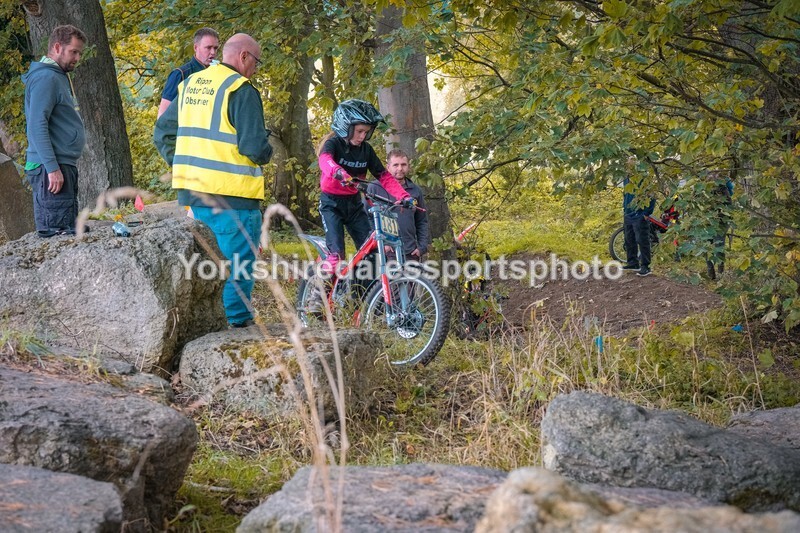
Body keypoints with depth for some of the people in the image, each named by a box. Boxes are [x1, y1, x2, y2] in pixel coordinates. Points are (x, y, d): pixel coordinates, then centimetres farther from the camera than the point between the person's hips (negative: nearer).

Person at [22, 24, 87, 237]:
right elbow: (37, 127, -20)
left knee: (68, 231, 12)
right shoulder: (46, 78, -12)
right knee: (57, 233, -12)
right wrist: (52, 168, -24)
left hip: (65, 165, 10)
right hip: (52, 169, -10)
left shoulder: (60, 76, 19)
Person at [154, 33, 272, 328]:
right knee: (237, 263, 1)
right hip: (231, 194, -8)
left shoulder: (189, 84, 13)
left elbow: (162, 133, 19)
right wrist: (266, 153, 3)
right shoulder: (241, 90, -11)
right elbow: (255, 147, -18)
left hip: (190, 191, 8)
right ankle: (236, 320, 2)